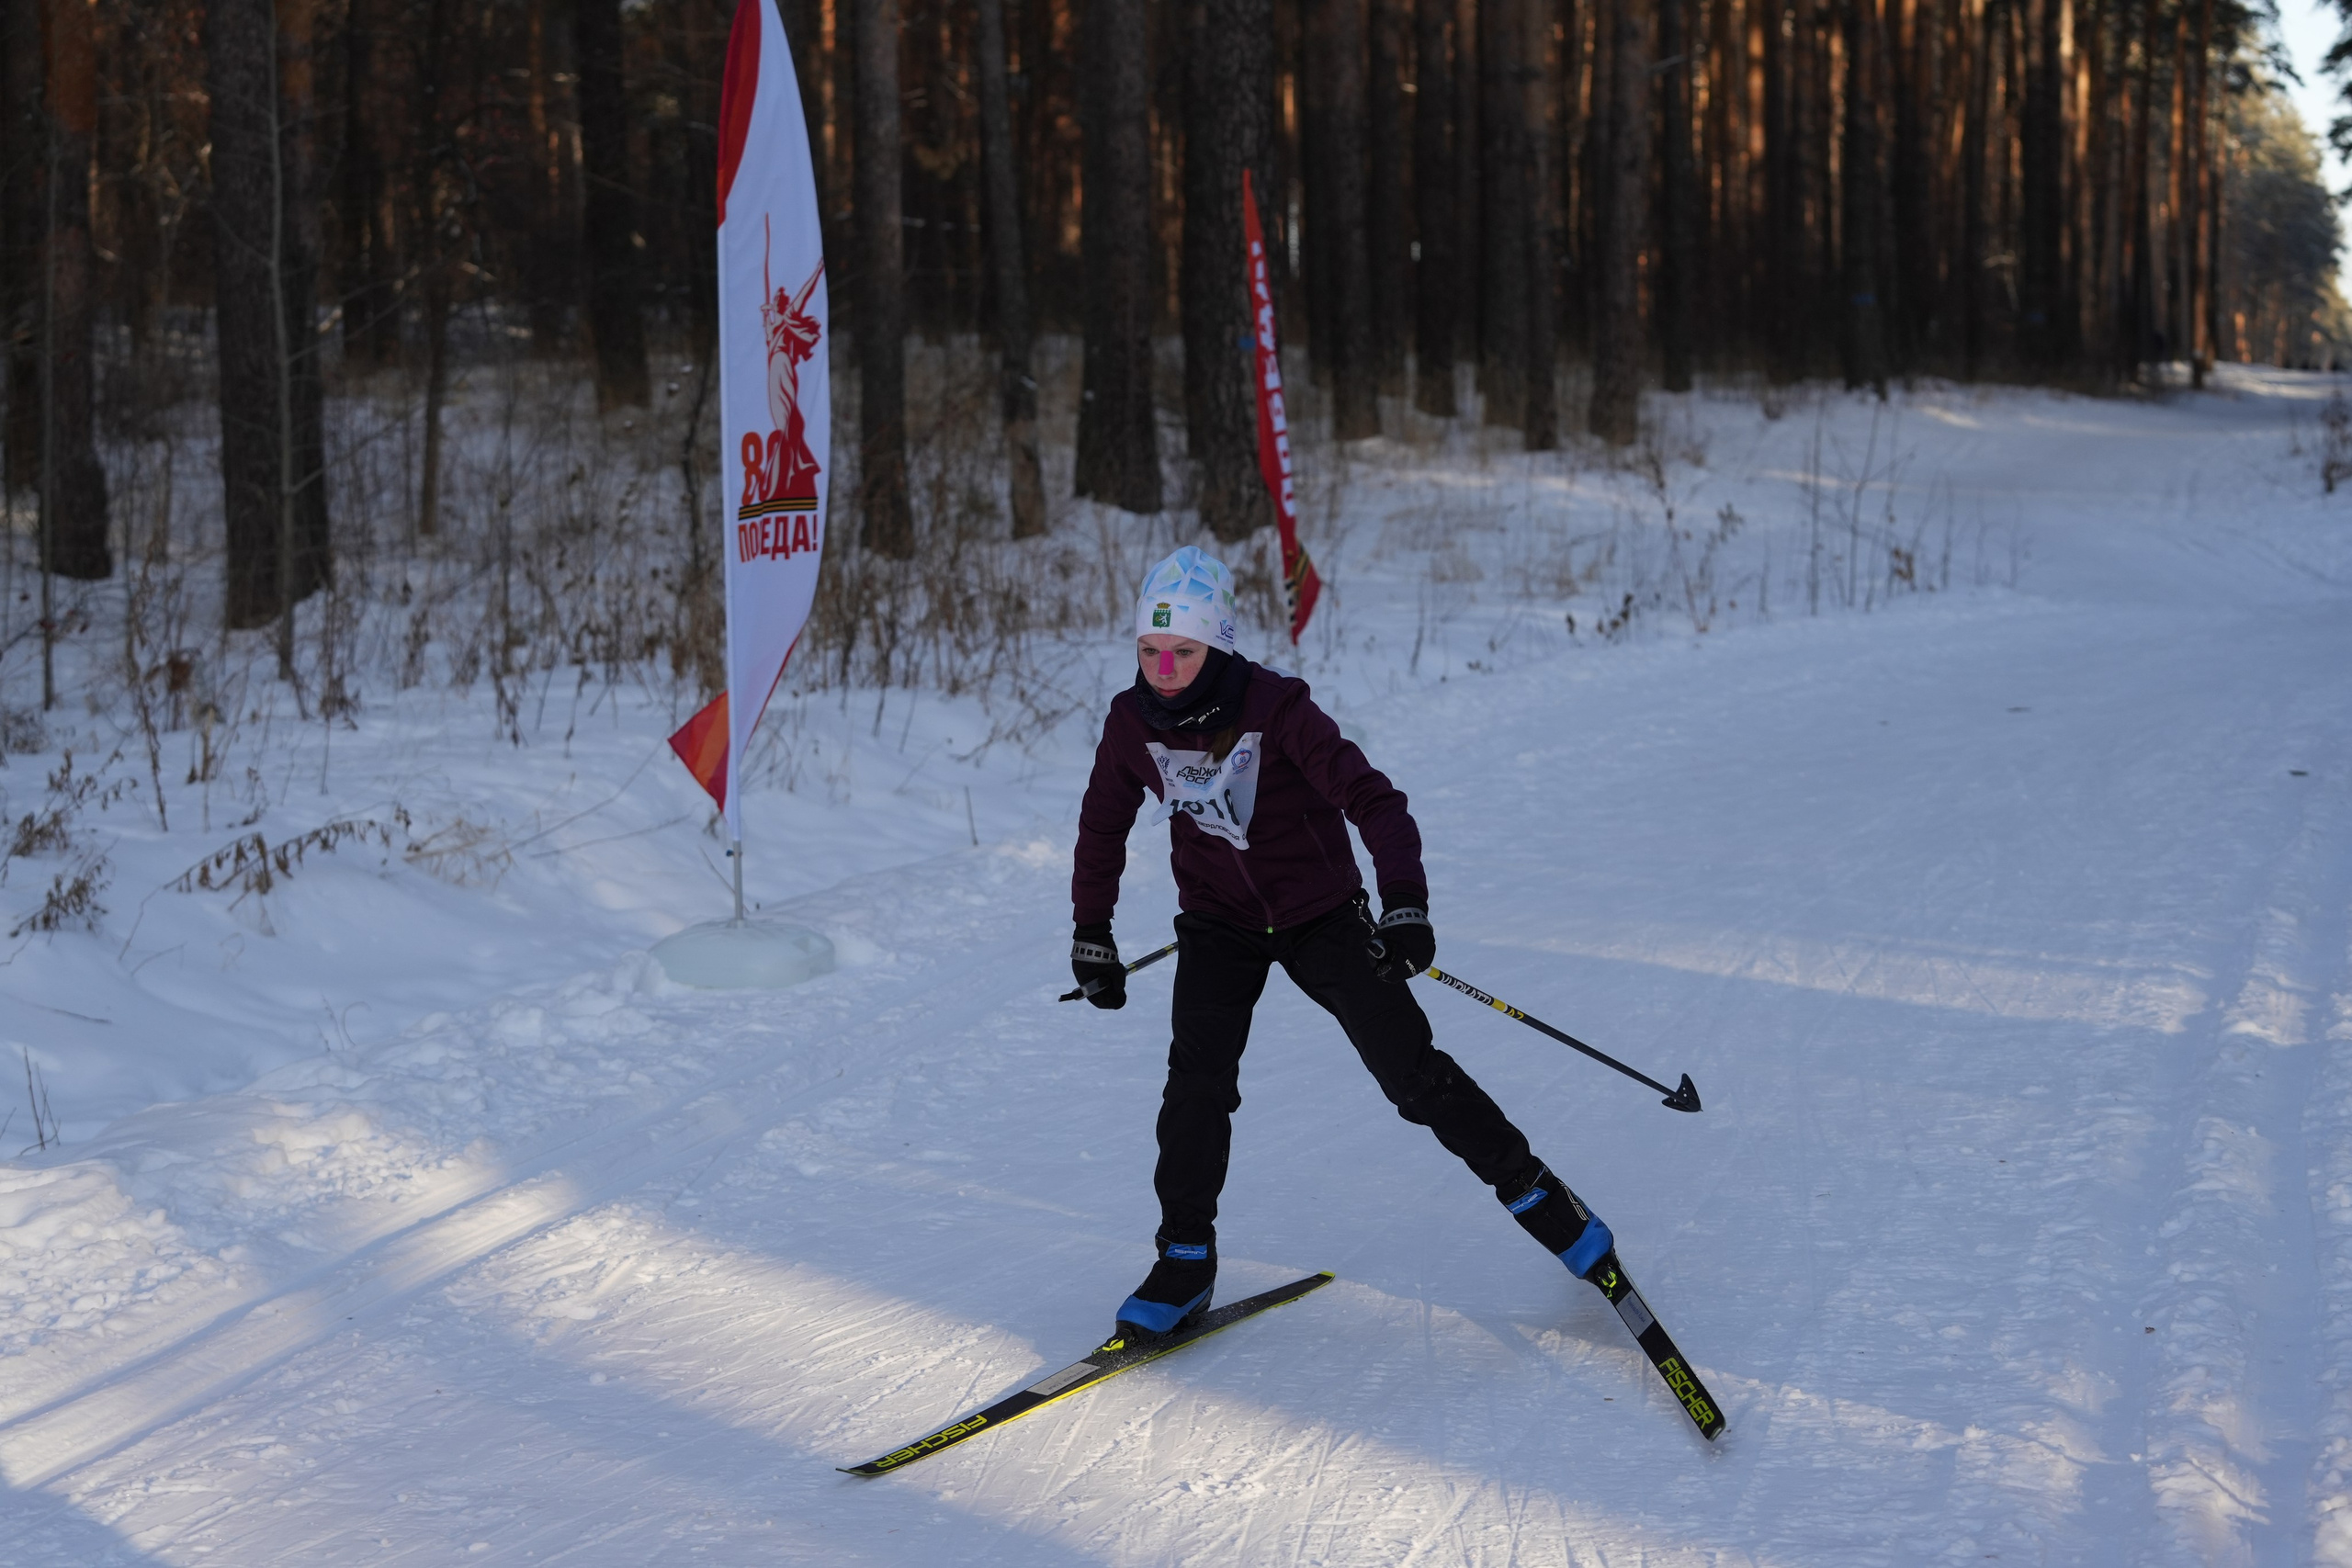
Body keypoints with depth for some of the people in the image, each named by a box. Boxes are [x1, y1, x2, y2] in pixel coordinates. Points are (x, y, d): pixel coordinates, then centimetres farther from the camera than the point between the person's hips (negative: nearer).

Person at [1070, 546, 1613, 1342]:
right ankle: (1186, 1260, -2)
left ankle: (1530, 1188, 16)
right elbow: (1103, 827, 5)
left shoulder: (1277, 709, -25)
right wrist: (1091, 933, 9)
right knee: (1198, 1078, -16)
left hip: (1322, 916, -3)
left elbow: (1372, 800, -29)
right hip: (1218, 924, 3)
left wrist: (1405, 902, -42)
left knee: (1412, 1074, -4)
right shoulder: (1132, 723, -12)